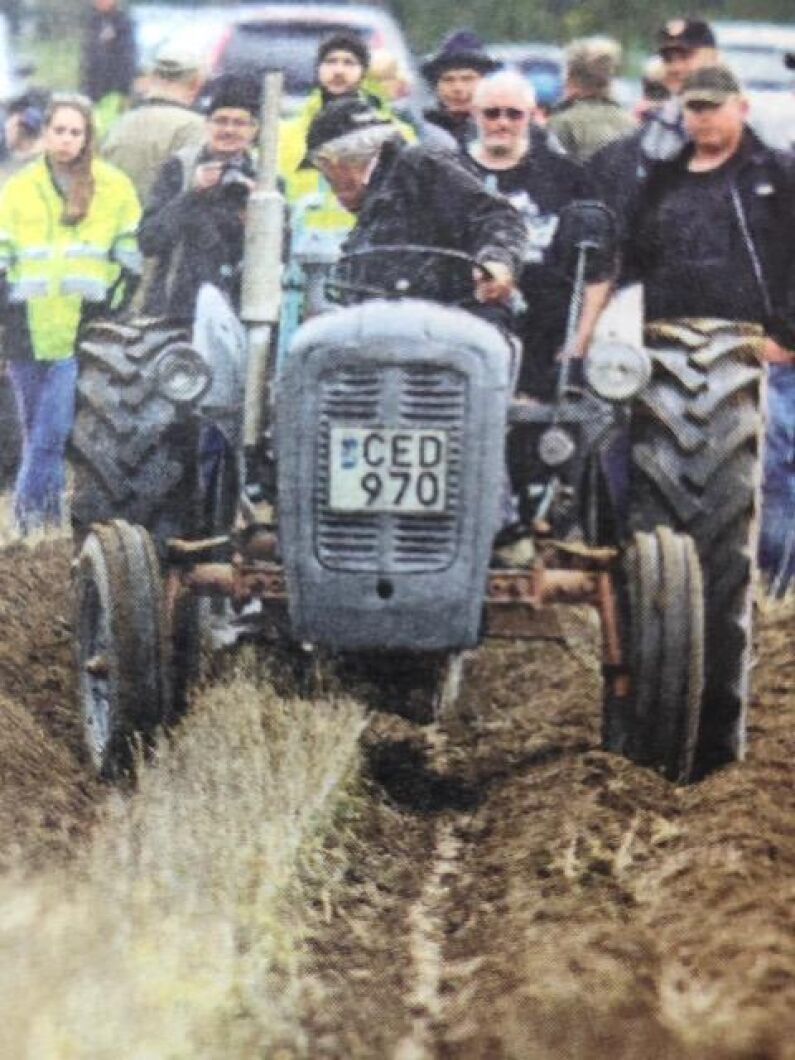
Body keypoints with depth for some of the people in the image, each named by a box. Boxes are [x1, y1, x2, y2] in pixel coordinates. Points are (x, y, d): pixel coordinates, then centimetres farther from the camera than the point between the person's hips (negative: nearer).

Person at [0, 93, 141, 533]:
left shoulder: (114, 188, 6)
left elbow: (130, 258, 10)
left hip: (83, 328, -3)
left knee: (53, 426, -14)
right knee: (36, 427, 9)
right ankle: (45, 511, 18)